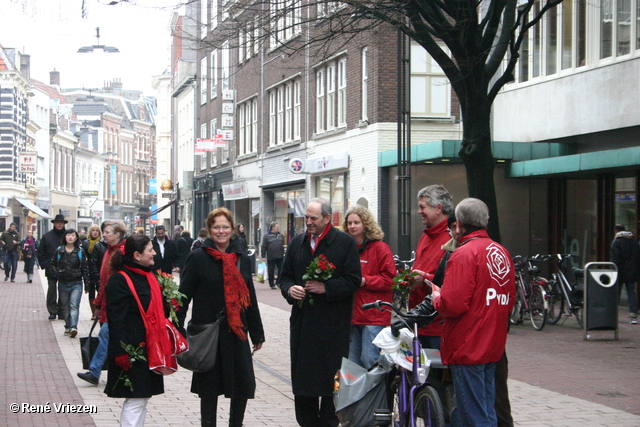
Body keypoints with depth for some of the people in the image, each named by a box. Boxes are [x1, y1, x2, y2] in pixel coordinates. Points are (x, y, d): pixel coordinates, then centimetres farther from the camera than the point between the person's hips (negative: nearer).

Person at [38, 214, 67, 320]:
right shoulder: (47, 236, 4)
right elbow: (40, 252, 8)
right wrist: (44, 264, -1)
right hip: (51, 269, 0)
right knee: (51, 290, 0)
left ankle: (61, 311, 13)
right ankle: (52, 311, 5)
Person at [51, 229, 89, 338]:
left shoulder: (80, 252, 3)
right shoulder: (59, 251, 6)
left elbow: (84, 268, 5)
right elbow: (53, 264, 17)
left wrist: (87, 283, 2)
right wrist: (56, 272, -3)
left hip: (76, 283, -2)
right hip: (63, 283, 3)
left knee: (74, 305, -15)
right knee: (65, 307, 7)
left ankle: (73, 327, -25)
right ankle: (68, 327, 17)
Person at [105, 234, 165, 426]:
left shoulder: (150, 276, 13)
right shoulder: (119, 280, -15)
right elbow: (116, 320, -19)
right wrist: (121, 352, -22)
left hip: (149, 348, 9)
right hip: (131, 349, -9)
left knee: (142, 397, 14)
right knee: (135, 400, -7)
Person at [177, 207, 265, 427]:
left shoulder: (242, 258, 10)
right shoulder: (198, 258, -3)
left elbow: (250, 298, 14)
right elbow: (184, 296, -4)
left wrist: (257, 334, 15)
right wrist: (178, 331, -11)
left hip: (237, 333, 4)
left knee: (243, 385, 1)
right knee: (209, 387, 5)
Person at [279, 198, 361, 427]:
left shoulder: (345, 242, -2)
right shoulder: (297, 243, 13)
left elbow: (353, 280, -6)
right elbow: (284, 277, 17)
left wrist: (326, 288, -17)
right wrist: (289, 289, -5)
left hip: (332, 324, -5)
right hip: (302, 321, 5)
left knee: (330, 379, -1)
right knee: (301, 377, 6)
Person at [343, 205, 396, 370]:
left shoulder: (380, 248, -3)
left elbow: (389, 279, -8)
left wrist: (364, 281, -16)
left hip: (374, 315, -6)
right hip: (352, 314, 6)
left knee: (369, 361, -8)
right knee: (352, 361, 10)